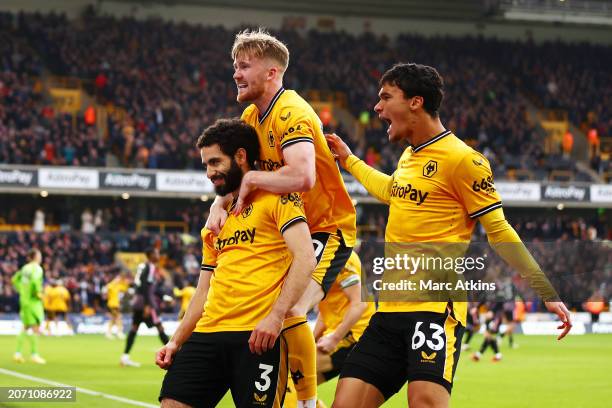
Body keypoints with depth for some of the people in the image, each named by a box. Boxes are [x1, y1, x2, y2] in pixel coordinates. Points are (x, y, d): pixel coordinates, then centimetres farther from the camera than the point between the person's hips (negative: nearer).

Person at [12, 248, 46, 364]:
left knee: (26, 327, 15)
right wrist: (38, 293, -20)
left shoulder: (25, 268, 12)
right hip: (33, 301, -8)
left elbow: (15, 279, 17)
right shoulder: (37, 268, -12)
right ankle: (34, 354, -4)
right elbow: (35, 280, -29)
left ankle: (18, 353, 12)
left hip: (24, 299, 8)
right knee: (35, 328, -4)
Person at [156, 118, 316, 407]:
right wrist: (176, 342, 16)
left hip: (258, 337, -7)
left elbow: (305, 258, -12)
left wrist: (276, 316, -21)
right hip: (208, 333, 7)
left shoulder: (275, 197, 1)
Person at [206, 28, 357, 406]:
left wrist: (252, 179, -23)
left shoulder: (292, 114, -21)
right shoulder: (252, 117, 8)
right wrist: (220, 203, -7)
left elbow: (302, 176, -37)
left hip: (326, 229, -10)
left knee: (290, 310, -27)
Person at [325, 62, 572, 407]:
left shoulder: (462, 159, -8)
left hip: (435, 305, -8)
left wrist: (547, 294, -9)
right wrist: (349, 160, 52)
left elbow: (499, 231, -6)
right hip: (390, 310, 8)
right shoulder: (409, 156, 16)